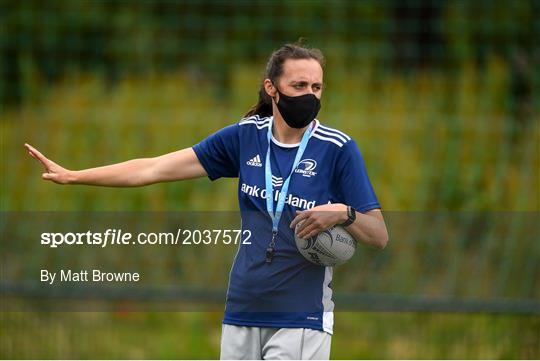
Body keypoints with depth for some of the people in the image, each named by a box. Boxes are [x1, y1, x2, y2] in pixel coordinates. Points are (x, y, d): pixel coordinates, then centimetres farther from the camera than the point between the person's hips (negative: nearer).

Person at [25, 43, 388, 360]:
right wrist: (73, 176, 5)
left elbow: (379, 237, -4)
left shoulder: (338, 149, -6)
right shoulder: (246, 136, 5)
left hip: (301, 321, -4)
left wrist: (343, 213, -25)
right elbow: (157, 168, 7)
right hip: (242, 313, 4)